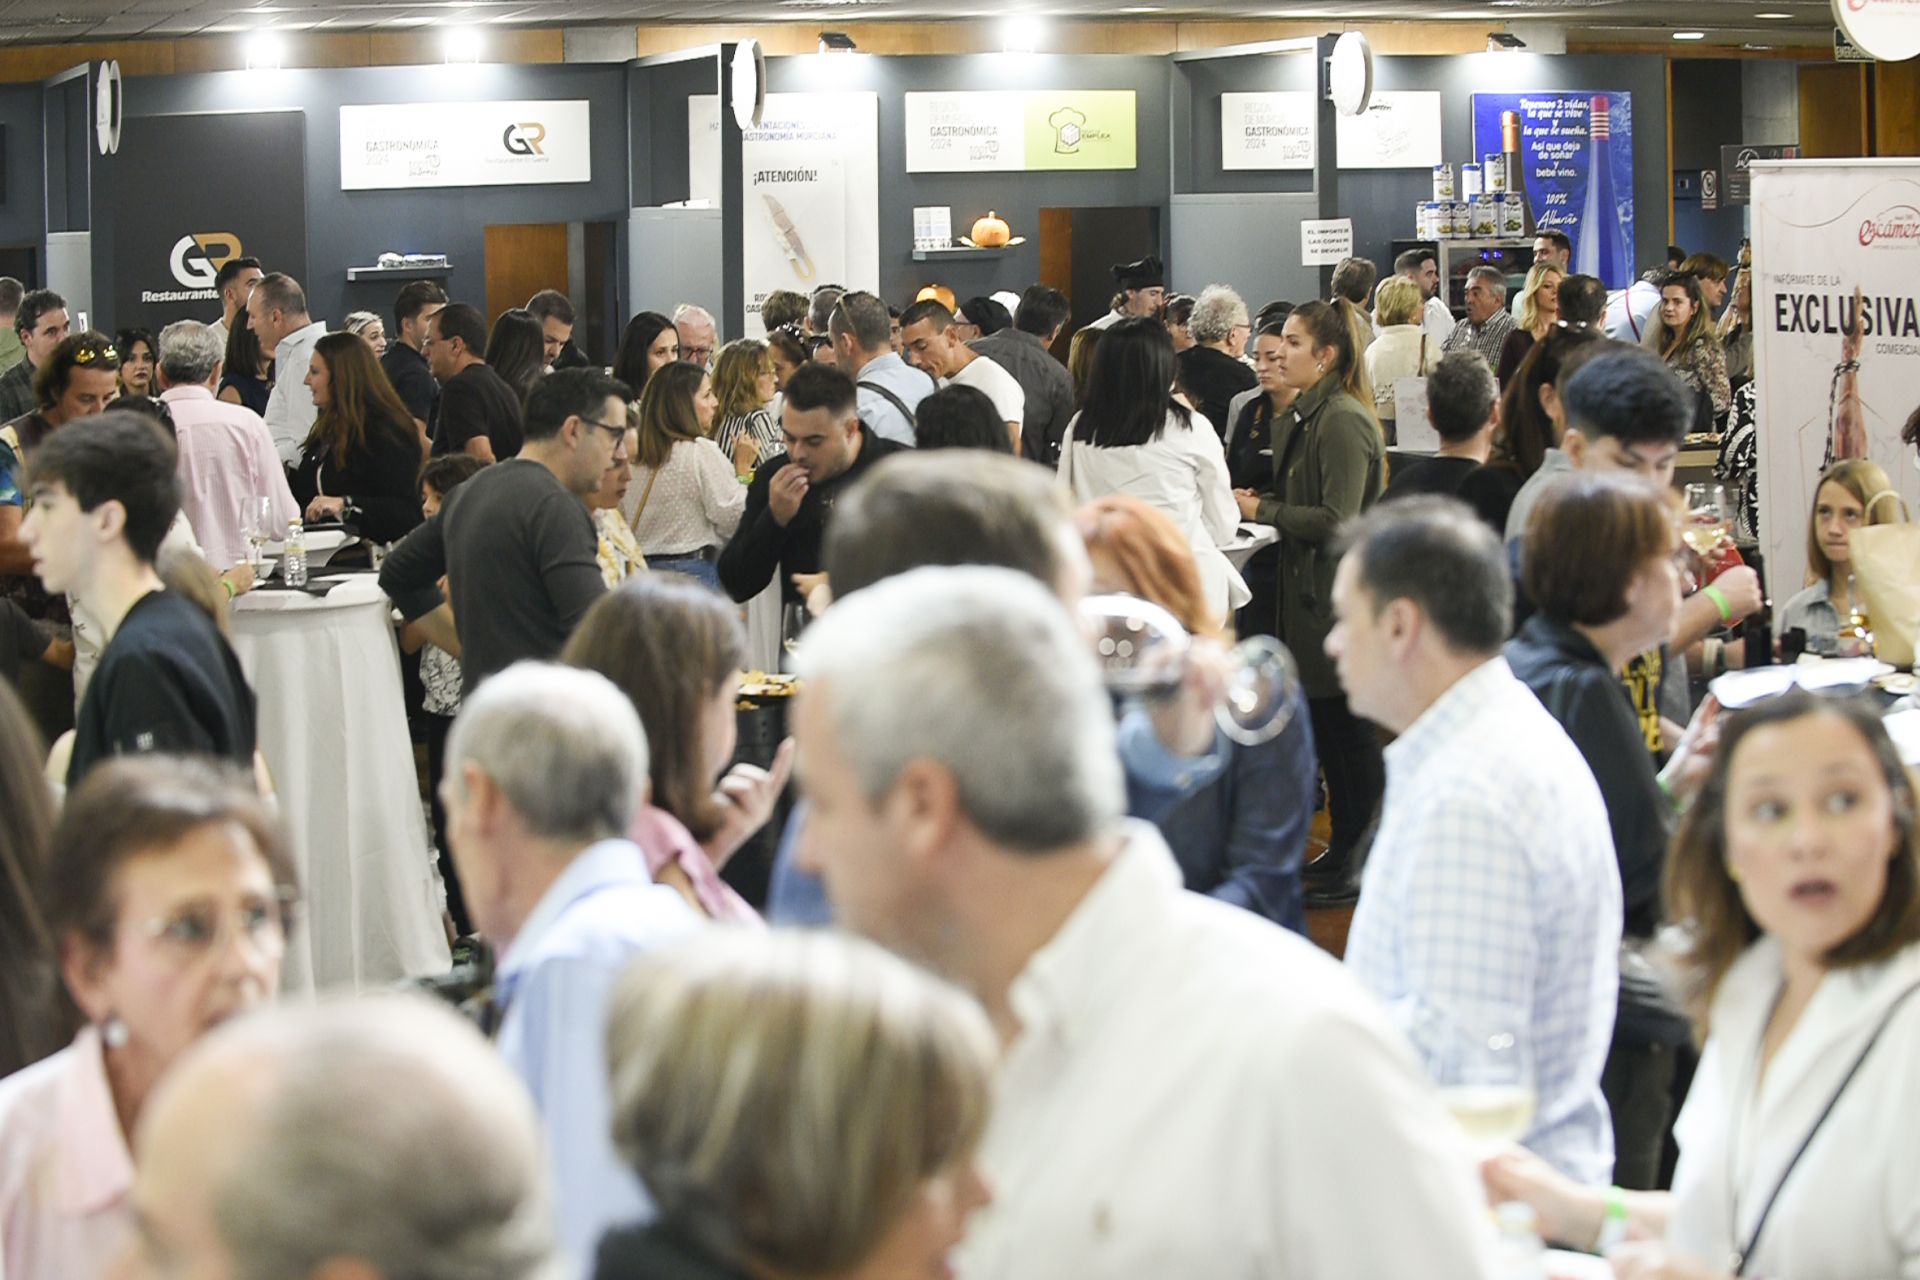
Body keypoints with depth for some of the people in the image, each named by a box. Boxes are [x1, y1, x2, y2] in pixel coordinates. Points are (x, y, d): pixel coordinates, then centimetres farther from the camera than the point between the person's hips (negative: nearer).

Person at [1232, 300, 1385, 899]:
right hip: (1307, 586, 10)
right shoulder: (1303, 416, 11)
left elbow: (1335, 520, -22)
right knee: (1324, 720, 14)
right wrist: (1257, 501, 5)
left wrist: (1263, 511, -13)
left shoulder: (1344, 422, -18)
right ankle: (1344, 847, 23)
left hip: (1338, 593, -10)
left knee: (1345, 726, -1)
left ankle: (1357, 859, 8)